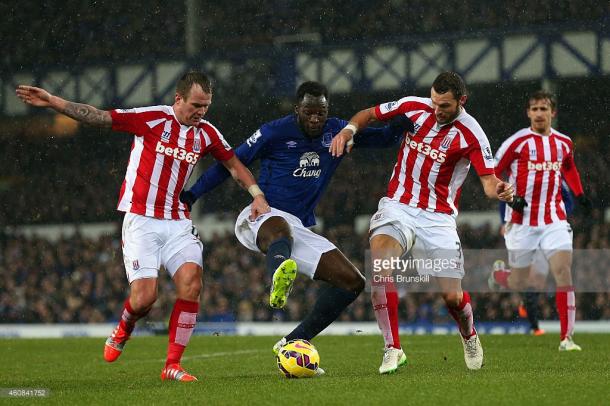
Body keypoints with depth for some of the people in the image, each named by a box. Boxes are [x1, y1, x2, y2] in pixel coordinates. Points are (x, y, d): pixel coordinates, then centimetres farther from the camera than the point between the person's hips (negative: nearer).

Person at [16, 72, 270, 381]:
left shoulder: (206, 133, 6)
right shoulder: (152, 118, -9)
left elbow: (233, 164, 20)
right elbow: (98, 117, -9)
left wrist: (257, 195, 6)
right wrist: (51, 101, -16)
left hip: (178, 222, 4)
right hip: (141, 220, -4)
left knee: (191, 282, -17)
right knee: (144, 297, -14)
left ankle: (173, 365, -7)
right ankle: (123, 330, 24)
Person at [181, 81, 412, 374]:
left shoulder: (336, 132, 10)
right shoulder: (275, 132, -3)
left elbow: (383, 138, 14)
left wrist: (398, 127, -11)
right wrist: (191, 194, 0)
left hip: (299, 229, 6)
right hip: (259, 218, -6)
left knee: (353, 282, -4)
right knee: (280, 227, -44)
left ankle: (292, 343, -4)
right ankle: (278, 280, -81)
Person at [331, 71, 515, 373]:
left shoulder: (471, 135, -11)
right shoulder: (414, 107, -3)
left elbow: (488, 180, -14)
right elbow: (369, 114, 11)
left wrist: (500, 191, -38)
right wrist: (349, 130, -9)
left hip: (438, 217, -1)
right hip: (398, 207, 1)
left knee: (452, 296, -2)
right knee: (380, 264, -28)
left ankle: (469, 337, 36)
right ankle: (393, 349, -21)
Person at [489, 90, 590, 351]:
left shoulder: (564, 143, 7)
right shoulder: (518, 141, -7)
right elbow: (492, 173, -2)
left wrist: (578, 193, 14)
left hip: (554, 219, 3)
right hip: (522, 220, -3)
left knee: (563, 271, -15)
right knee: (518, 283, 6)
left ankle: (567, 337, -14)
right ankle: (496, 277, 44)